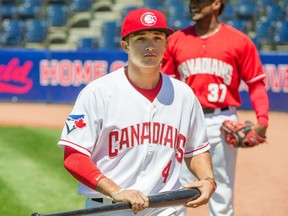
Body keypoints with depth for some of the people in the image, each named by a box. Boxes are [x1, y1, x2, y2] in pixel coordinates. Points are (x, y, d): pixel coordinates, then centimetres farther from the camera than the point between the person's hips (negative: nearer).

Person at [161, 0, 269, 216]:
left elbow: (256, 83, 0)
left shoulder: (239, 41, 0)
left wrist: (262, 120, -13)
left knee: (222, 196, 8)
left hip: (223, 122, -1)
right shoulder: (176, 40, 6)